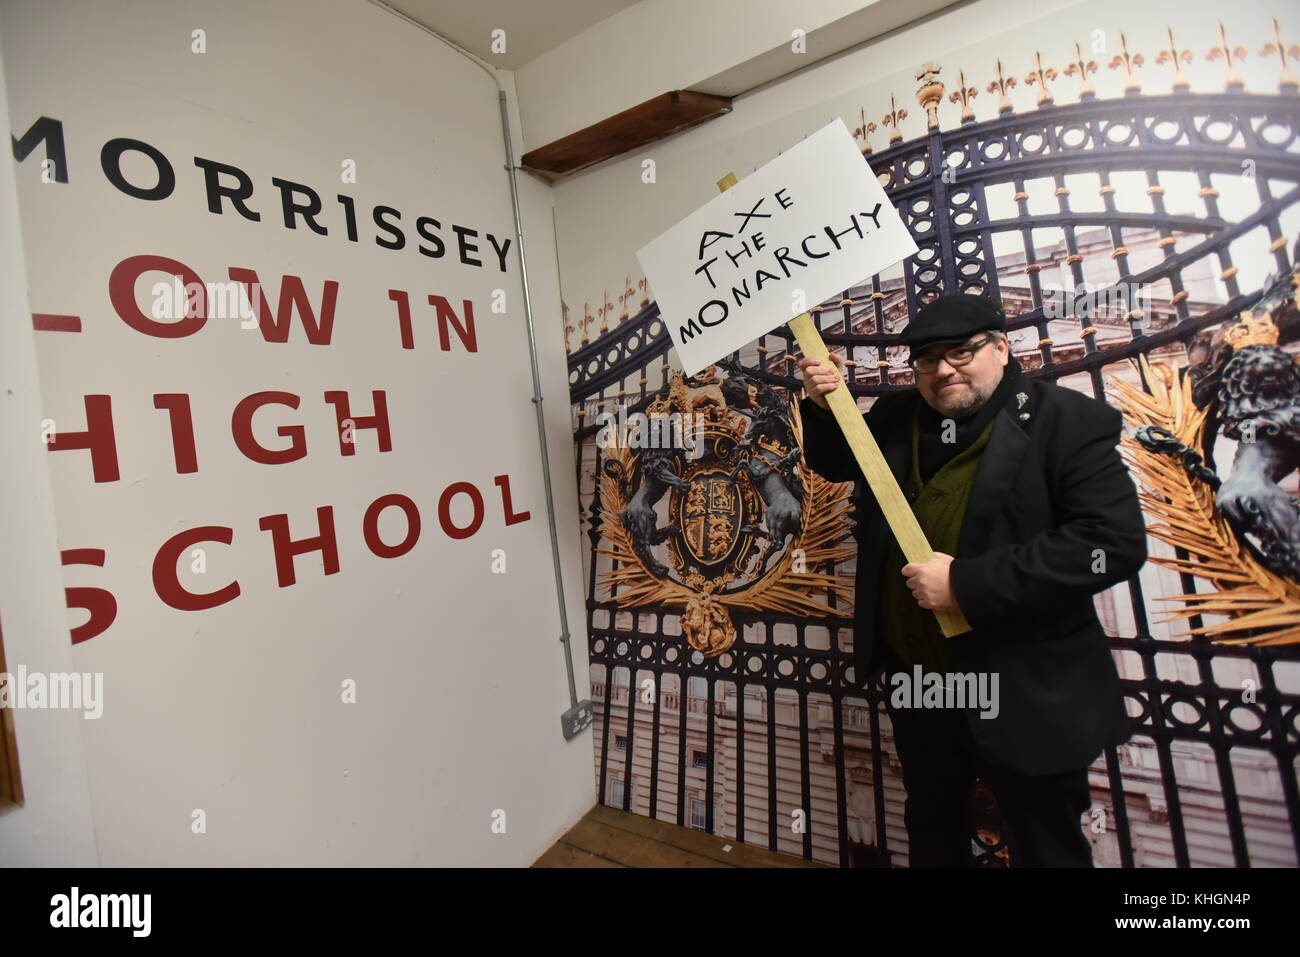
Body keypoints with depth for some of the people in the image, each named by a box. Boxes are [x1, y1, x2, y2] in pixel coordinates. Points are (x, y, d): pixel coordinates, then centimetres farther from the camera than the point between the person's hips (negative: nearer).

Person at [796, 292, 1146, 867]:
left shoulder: (1069, 421, -12)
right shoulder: (896, 417, 4)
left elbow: (1114, 542, -22)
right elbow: (834, 464, 20)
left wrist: (967, 584, -25)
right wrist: (824, 404, -1)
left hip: (1027, 698, -5)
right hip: (914, 681, 5)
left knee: (1047, 849, 18)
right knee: (931, 836, 28)